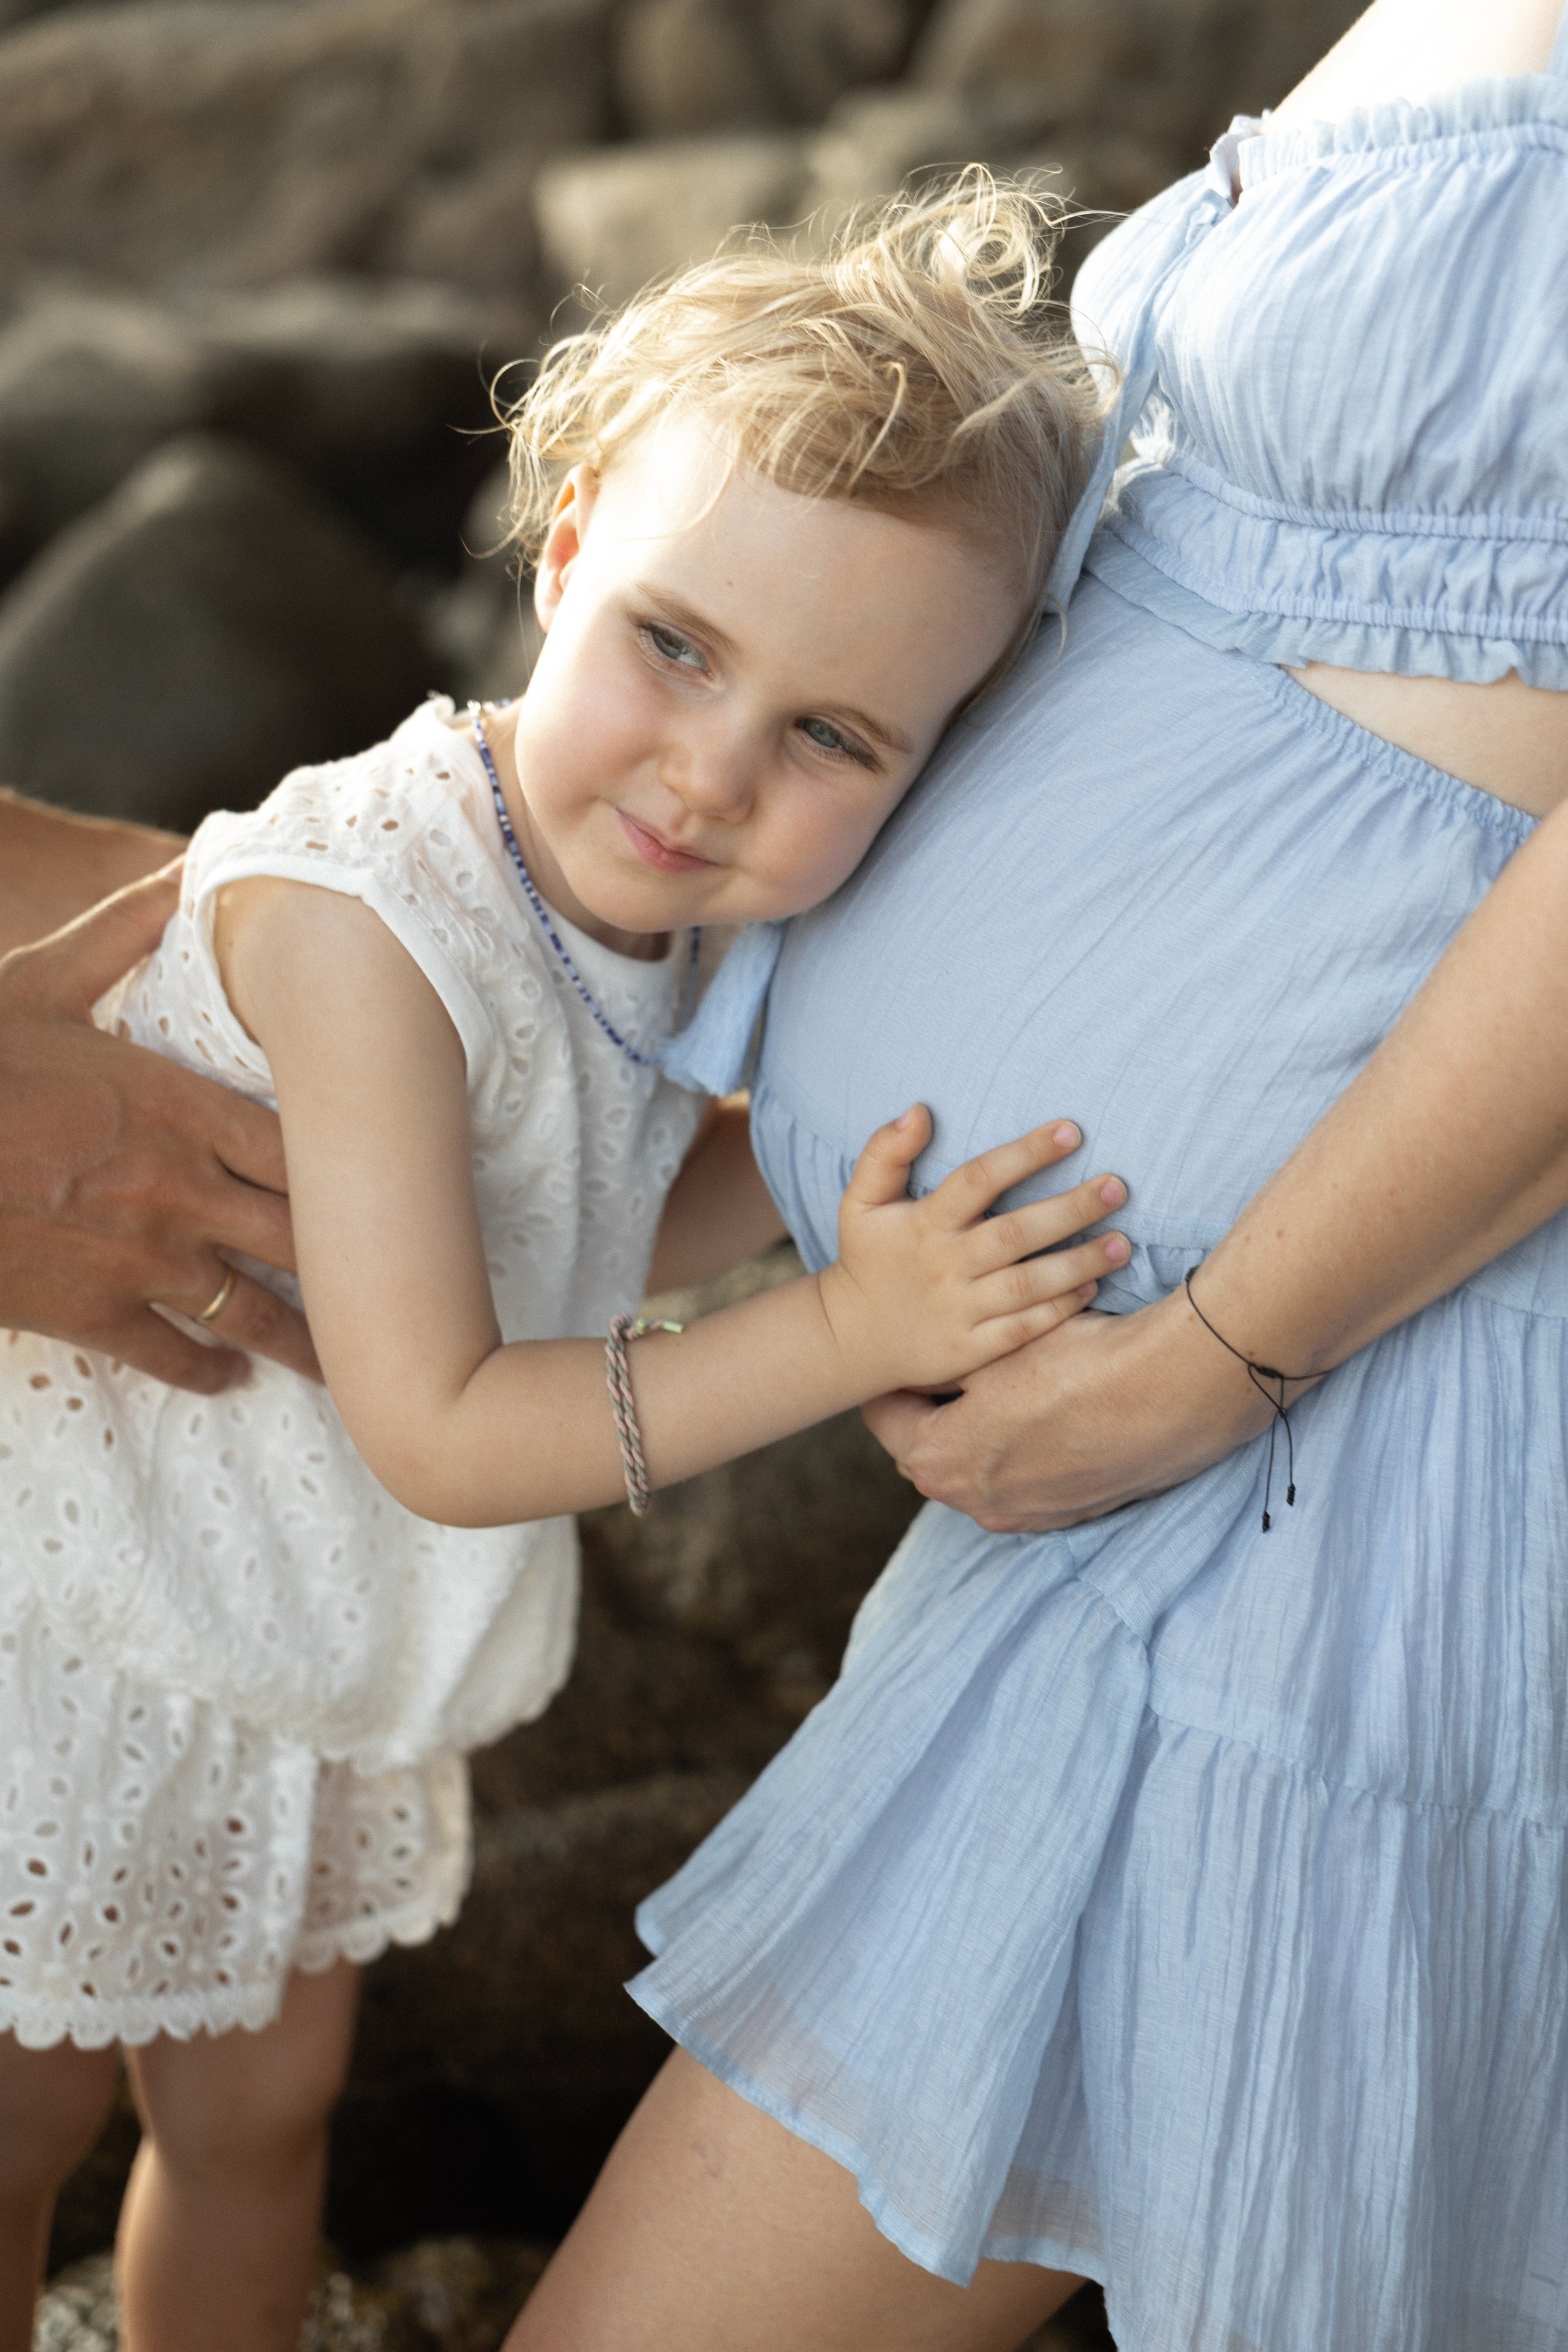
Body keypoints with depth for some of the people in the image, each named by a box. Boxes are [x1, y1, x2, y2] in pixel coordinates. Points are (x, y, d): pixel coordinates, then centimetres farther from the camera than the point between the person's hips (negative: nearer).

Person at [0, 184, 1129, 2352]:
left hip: (309, 1649, 7)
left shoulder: (655, 904, -10)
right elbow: (442, 1432, -30)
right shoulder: (366, 919, -34)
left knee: (263, 2107, 24)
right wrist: (853, 1332, -34)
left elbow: (608, 1251, 2)